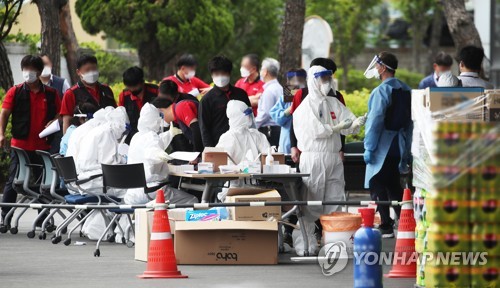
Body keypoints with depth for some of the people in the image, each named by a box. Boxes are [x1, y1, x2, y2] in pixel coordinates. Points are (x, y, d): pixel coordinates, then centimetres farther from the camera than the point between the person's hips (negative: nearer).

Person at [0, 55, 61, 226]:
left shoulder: (51, 94, 7)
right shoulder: (15, 92, 2)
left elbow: (60, 114, 15)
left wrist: (53, 122, -7)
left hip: (42, 146, 2)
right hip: (20, 144, -2)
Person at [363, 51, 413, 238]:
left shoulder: (382, 91, -16)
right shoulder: (406, 90, 10)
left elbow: (375, 121, -18)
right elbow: (410, 121, 14)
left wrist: (369, 148, -13)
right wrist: (406, 151, 19)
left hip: (383, 146, -8)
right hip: (399, 145, 8)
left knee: (378, 187, -1)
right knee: (393, 186, 17)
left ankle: (385, 227, -3)